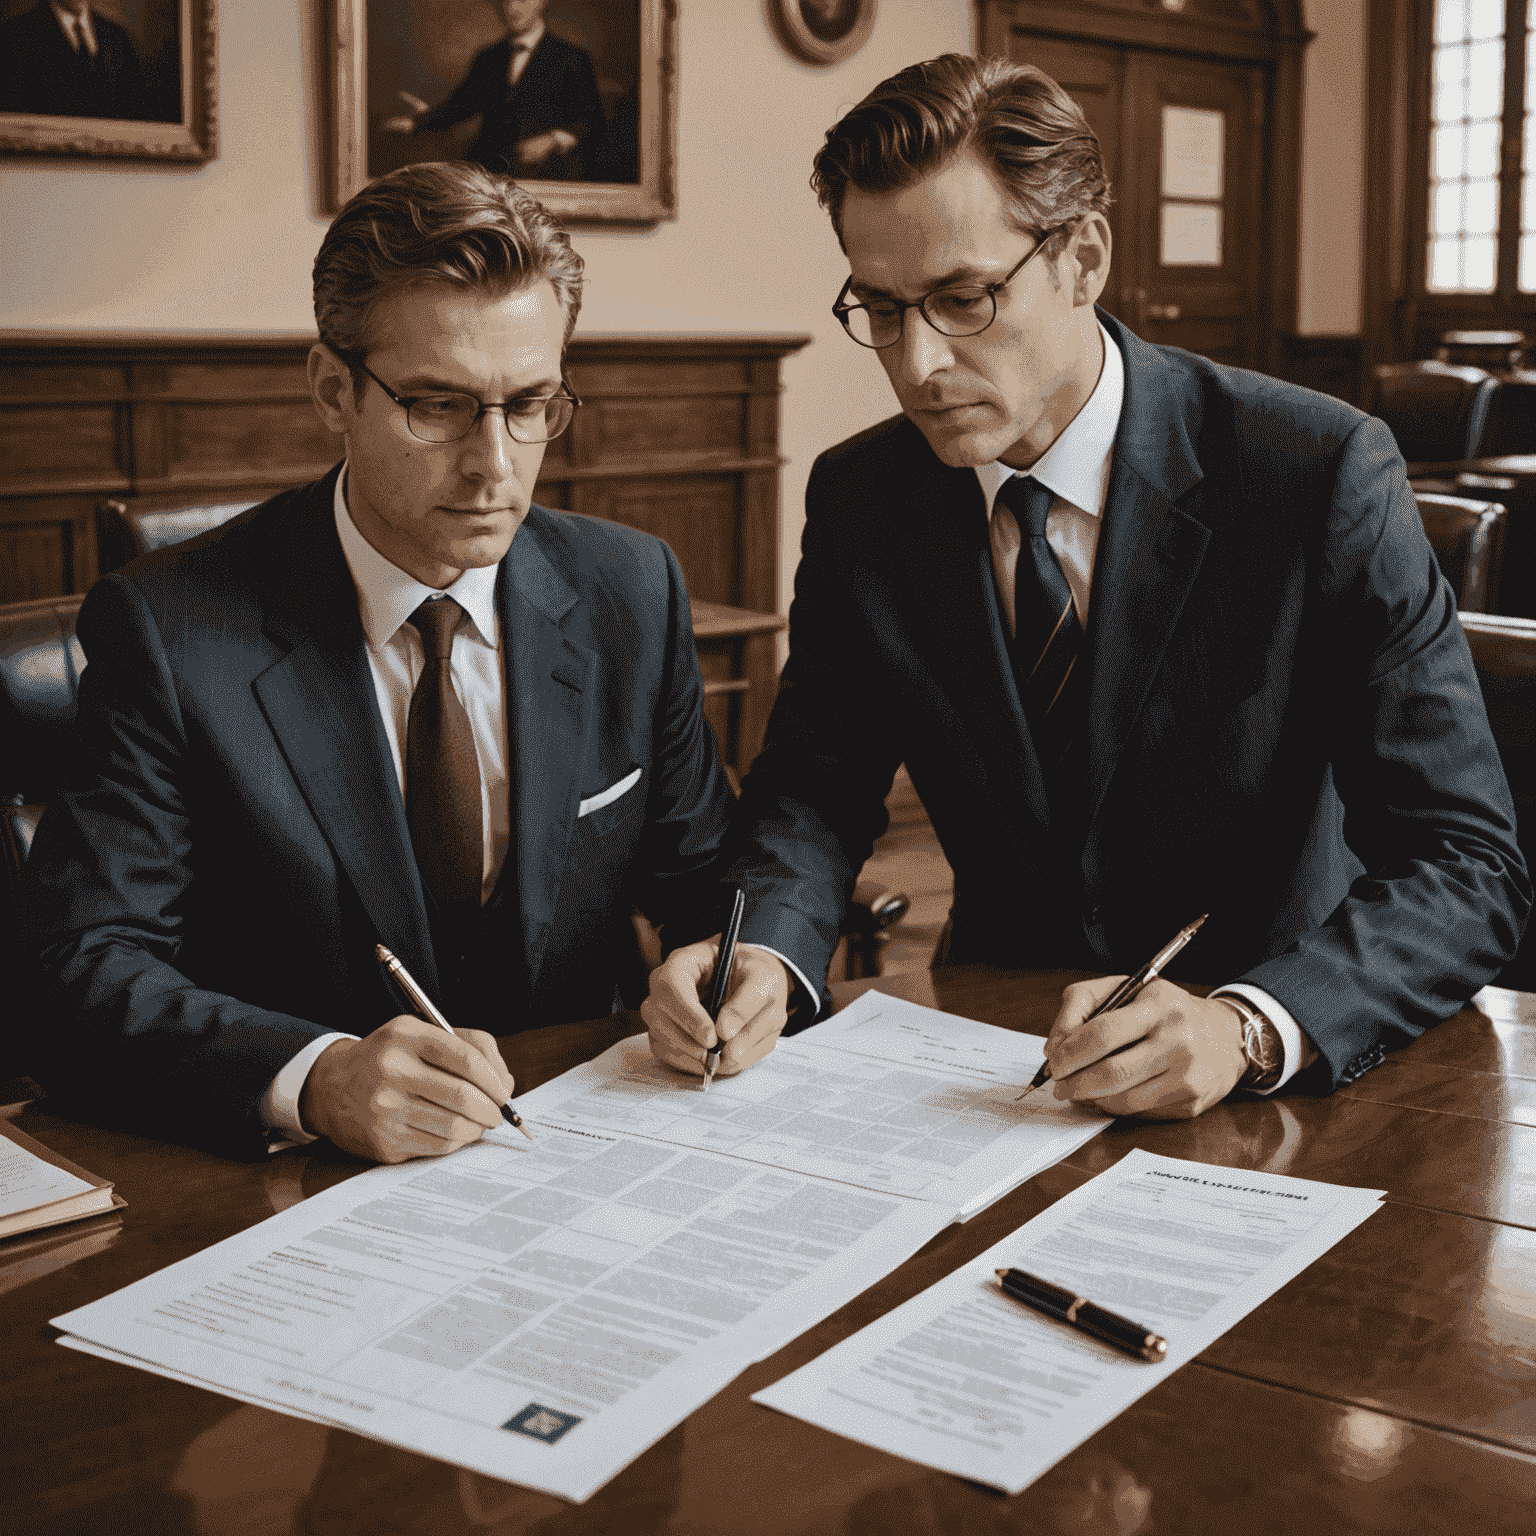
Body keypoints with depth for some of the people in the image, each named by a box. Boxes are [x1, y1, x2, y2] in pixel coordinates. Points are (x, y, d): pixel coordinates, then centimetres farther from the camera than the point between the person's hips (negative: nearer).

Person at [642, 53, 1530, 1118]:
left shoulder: (1323, 475, -14)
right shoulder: (859, 499, -1)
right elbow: (818, 787, 4)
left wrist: (1249, 1028, -33)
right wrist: (766, 955, -19)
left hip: (1283, 1078, -1)